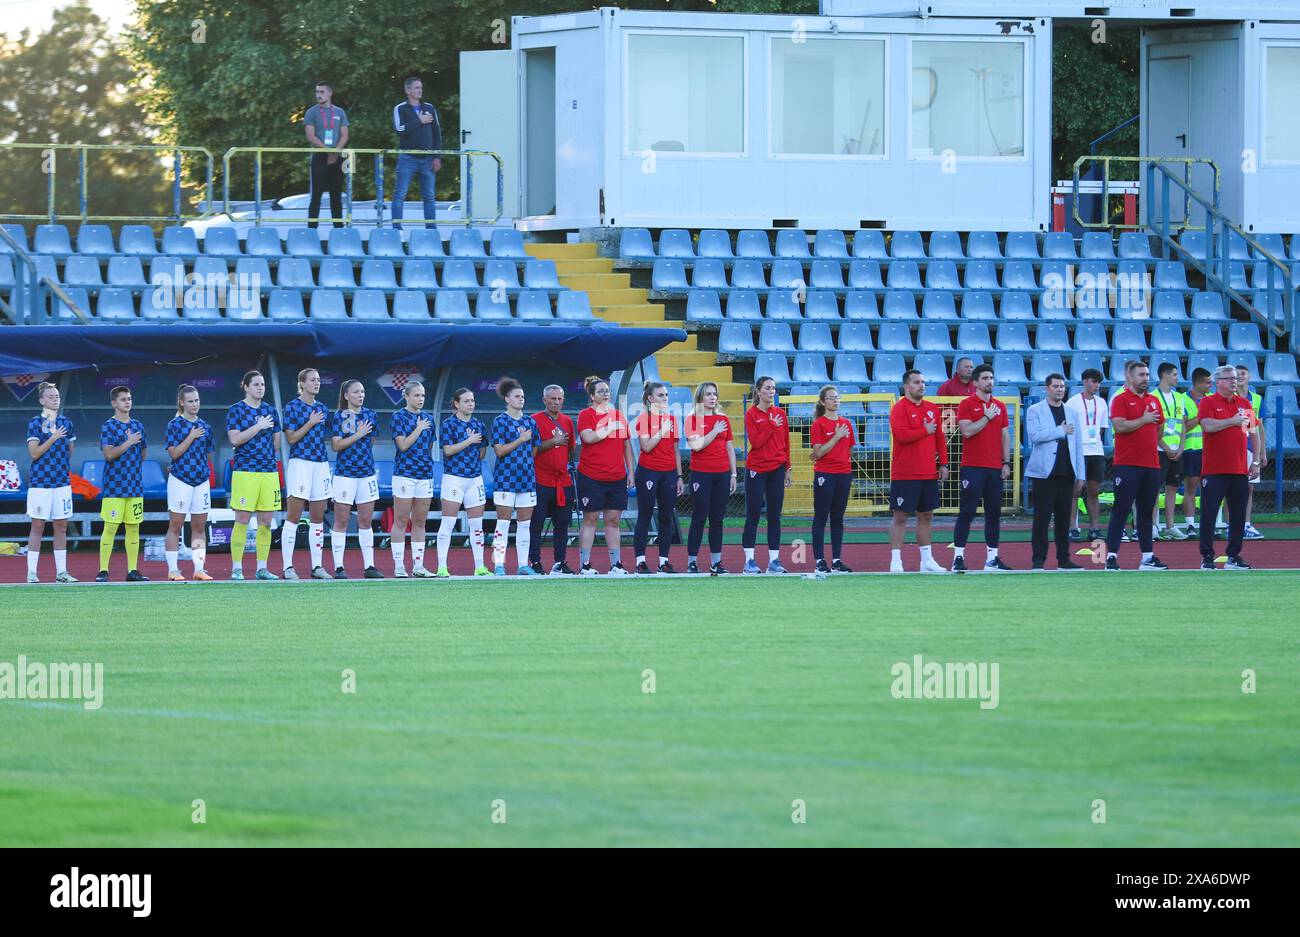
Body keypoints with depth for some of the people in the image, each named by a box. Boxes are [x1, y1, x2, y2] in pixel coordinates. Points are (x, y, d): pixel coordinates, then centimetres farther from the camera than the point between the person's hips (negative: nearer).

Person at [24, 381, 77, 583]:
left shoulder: (66, 423, 11)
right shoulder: (35, 423, -3)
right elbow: (34, 453, -11)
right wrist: (53, 438, -17)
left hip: (62, 481, 5)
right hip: (40, 482, -5)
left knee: (61, 527, 5)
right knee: (37, 527, -3)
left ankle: (61, 572, 9)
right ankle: (32, 572, 0)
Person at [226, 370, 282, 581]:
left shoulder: (270, 411, 13)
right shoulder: (236, 410, 0)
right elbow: (235, 439, -12)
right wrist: (259, 426, -13)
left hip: (269, 471, 5)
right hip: (245, 471, -5)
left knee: (266, 522, 4)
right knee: (242, 520, -7)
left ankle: (262, 568, 10)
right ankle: (236, 569, -3)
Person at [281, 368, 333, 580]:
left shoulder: (323, 409, 14)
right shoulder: (292, 407, -2)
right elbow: (291, 438, -7)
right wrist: (310, 423, -13)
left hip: (321, 464, 6)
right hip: (300, 462, -6)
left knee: (318, 518, 6)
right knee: (294, 517, -8)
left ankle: (317, 566, 10)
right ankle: (287, 567, -7)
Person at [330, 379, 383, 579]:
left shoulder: (370, 415, 9)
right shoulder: (339, 416, -4)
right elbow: (336, 445, -11)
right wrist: (357, 436, -16)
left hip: (367, 472, 4)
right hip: (345, 473, -4)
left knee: (366, 521, 7)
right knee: (341, 522, -1)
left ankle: (369, 566, 10)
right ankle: (339, 568, 2)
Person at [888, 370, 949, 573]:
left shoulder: (932, 409, 12)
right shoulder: (899, 409, -9)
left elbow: (940, 438, 17)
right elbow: (900, 435, -23)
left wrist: (943, 464, 10)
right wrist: (925, 431, -12)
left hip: (929, 473, 7)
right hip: (905, 475, -7)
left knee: (925, 516, 12)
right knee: (900, 517, -4)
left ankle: (927, 560, 19)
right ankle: (895, 561, -3)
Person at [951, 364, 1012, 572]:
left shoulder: (1000, 406, 13)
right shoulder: (967, 405, -2)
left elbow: (1005, 436, 14)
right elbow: (967, 431, -15)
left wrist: (1006, 463, 7)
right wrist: (987, 417, -11)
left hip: (995, 468, 5)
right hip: (973, 467, -5)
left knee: (994, 514, 6)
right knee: (967, 513, -6)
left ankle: (992, 559, 9)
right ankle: (958, 557, -4)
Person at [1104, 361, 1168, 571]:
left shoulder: (1153, 401, 15)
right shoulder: (1121, 400, -4)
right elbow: (1119, 426, -17)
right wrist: (1143, 420, -10)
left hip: (1151, 465, 6)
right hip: (1127, 465, -6)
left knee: (1147, 512, 10)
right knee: (1121, 510, -7)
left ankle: (1148, 557, 13)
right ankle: (1111, 555, -7)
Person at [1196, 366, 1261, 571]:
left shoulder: (1244, 403, 14)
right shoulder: (1208, 402, -1)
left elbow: (1255, 432, 16)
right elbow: (1208, 425, -18)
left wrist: (1256, 461, 10)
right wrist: (1233, 421, -10)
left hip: (1239, 469, 5)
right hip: (1214, 471, -5)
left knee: (1239, 515, 6)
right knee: (1209, 514, -5)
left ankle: (1234, 557, 14)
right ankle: (1207, 557, 0)